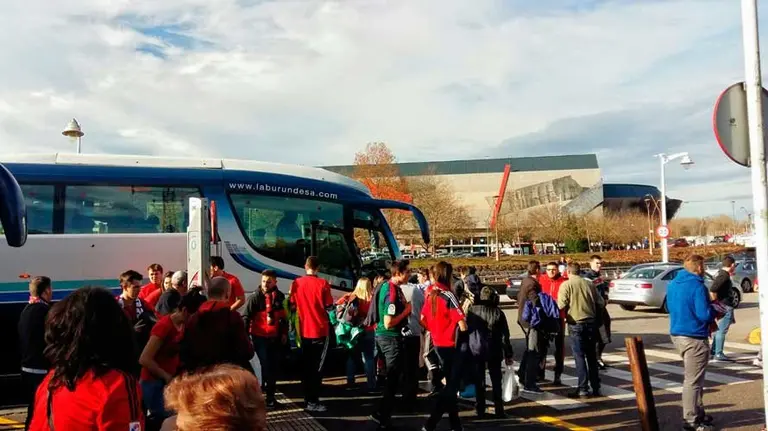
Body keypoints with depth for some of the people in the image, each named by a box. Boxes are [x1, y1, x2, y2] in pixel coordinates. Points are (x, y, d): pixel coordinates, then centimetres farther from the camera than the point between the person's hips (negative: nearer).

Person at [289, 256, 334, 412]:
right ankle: (312, 402, -2)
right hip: (320, 330, -4)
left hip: (304, 331, 4)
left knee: (306, 365, 15)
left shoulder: (296, 283, 0)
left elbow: (292, 303, 10)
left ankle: (308, 397, 23)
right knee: (317, 367, 0)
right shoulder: (322, 284, -13)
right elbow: (329, 307, -10)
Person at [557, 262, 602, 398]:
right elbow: (601, 303, 4)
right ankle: (596, 388, 19)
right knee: (592, 356, 13)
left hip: (576, 324, -4)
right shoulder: (589, 284, 4)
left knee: (579, 357, 0)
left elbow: (561, 305, -15)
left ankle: (583, 388, -1)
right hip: (591, 323, 4)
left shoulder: (566, 285, -8)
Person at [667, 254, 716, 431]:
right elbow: (705, 315, -23)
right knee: (693, 380, -1)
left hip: (677, 334, 9)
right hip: (694, 338, -9)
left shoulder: (672, 284, 9)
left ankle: (698, 412, 31)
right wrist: (714, 312, 0)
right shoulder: (697, 286, -18)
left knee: (693, 377, 21)